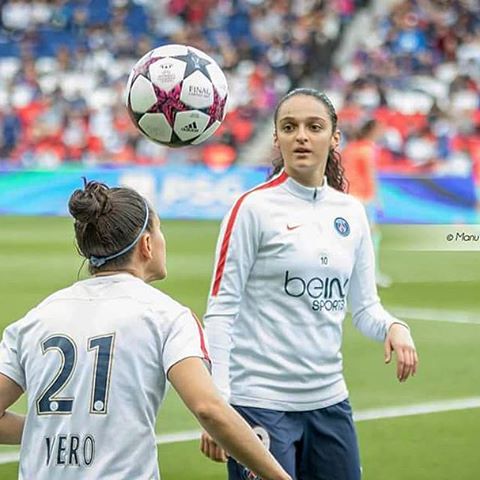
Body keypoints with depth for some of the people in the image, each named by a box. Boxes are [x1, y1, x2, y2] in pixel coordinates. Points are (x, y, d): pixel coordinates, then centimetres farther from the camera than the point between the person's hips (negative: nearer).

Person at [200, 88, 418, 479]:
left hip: (329, 402, 5)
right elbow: (221, 310, -8)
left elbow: (364, 305, 14)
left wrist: (392, 326, -9)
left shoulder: (352, 212, 9)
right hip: (261, 402, -5)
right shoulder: (254, 208, -7)